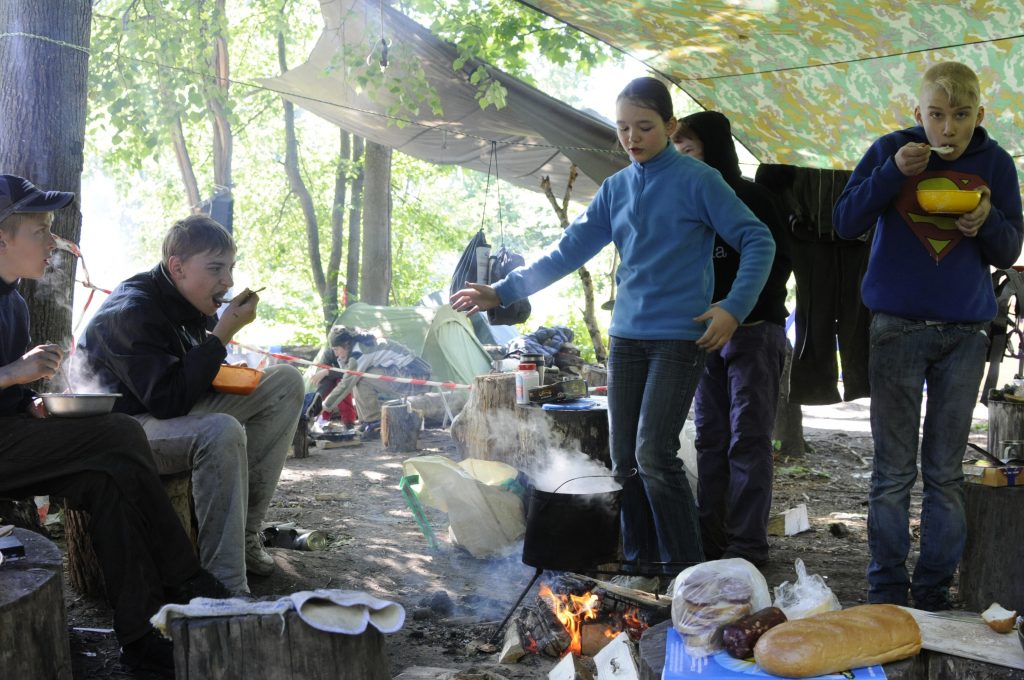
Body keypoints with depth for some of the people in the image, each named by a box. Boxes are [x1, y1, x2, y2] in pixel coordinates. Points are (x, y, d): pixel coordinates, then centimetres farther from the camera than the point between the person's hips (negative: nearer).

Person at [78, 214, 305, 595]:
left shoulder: (194, 304, 4)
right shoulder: (133, 311, -23)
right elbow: (168, 399, -31)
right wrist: (223, 334, -29)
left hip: (177, 412, 9)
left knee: (286, 382, 0)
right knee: (222, 431, -39)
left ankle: (246, 534, -5)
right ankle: (226, 588, -35)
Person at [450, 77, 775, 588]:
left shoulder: (697, 180, -4)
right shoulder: (615, 188, 12)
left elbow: (757, 241, -5)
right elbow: (569, 252, 13)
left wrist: (734, 308, -17)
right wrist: (504, 292, 6)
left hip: (680, 336, -6)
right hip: (626, 336, 6)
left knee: (654, 453, -14)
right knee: (625, 460, 6)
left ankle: (689, 573, -1)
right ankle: (642, 569, 18)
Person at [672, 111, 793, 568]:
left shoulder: (751, 198, -6)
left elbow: (777, 265, -10)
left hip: (753, 330, -7)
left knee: (748, 440, -6)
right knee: (710, 439, 8)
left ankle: (747, 546, -3)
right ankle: (710, 539, 13)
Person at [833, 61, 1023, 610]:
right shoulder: (892, 149, -1)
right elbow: (846, 223, -4)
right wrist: (891, 173, -17)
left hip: (964, 333, 2)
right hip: (898, 329, -1)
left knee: (946, 472, 6)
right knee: (894, 469, 1)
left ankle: (934, 592, 15)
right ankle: (886, 592, 9)